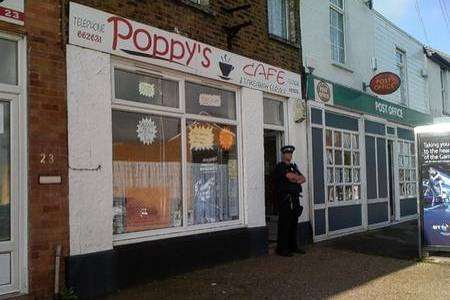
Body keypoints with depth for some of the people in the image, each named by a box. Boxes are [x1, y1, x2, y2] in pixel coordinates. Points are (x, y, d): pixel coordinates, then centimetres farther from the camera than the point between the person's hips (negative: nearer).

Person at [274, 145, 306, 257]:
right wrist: (298, 178, 4)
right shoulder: (280, 166, -4)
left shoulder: (293, 166, 21)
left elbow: (303, 179, 13)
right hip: (285, 198, -8)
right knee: (284, 224, -6)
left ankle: (293, 246, 18)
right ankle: (281, 248, -1)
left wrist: (296, 179, -7)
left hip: (295, 198, 8)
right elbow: (290, 176, -16)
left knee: (294, 223, 10)